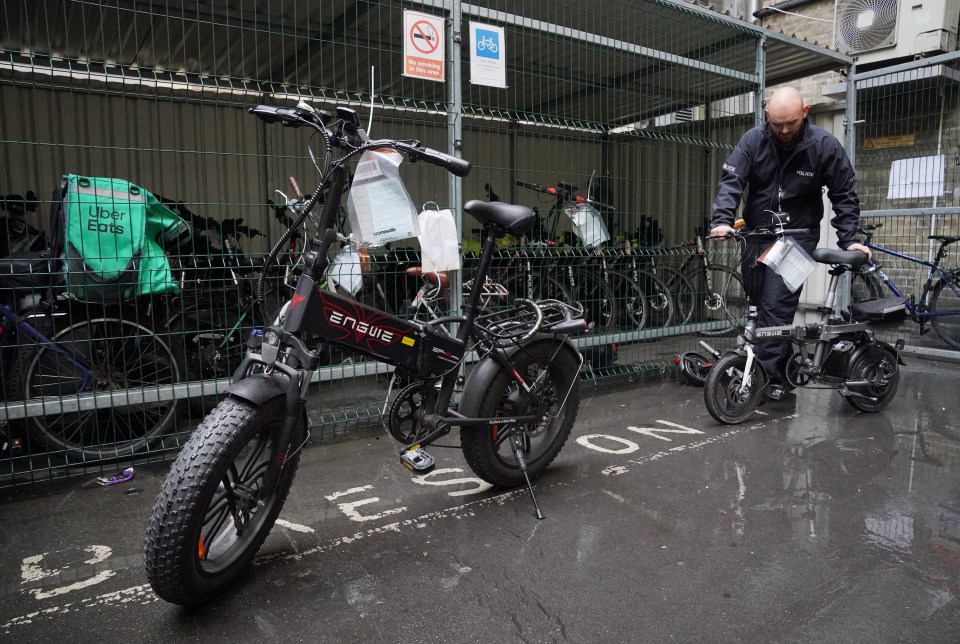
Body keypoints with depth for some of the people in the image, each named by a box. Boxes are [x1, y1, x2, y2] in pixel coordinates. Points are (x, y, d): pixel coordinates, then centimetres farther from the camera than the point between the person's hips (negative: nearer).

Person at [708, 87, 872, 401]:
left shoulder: (825, 145, -9)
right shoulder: (753, 140, -6)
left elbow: (845, 195, -4)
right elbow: (731, 180, -15)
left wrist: (848, 239, -11)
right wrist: (722, 220, -32)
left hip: (798, 236, -3)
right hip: (756, 234, 3)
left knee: (777, 305, -14)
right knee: (757, 301, 10)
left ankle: (771, 373, -6)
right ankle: (776, 364, 29)